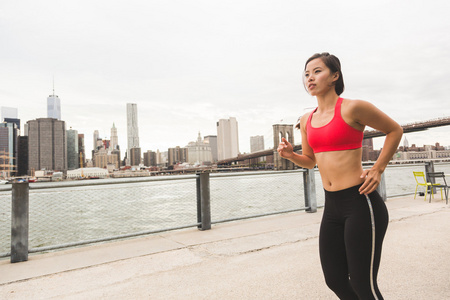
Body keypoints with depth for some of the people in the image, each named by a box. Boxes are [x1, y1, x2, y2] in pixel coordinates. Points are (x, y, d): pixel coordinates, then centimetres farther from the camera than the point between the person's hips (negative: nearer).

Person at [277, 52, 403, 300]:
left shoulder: (352, 108, -10)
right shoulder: (306, 120, 9)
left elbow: (395, 130, 4)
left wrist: (377, 170, -3)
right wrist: (290, 155, 0)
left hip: (360, 202, -6)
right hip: (332, 206, 7)